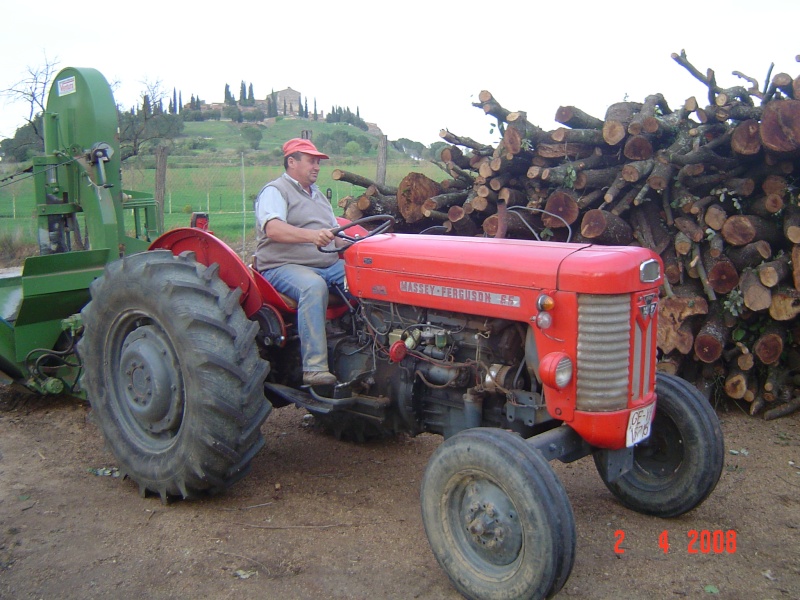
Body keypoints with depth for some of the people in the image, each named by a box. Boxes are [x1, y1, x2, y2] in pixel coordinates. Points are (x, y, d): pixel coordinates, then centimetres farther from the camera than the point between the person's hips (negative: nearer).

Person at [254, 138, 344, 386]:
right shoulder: (275, 191, -2)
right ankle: (314, 367, -39)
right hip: (284, 266, -7)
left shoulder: (318, 195, 25)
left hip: (328, 265, 7)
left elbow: (335, 232, 23)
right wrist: (312, 236, -39)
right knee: (313, 286, -39)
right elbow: (273, 229, -22)